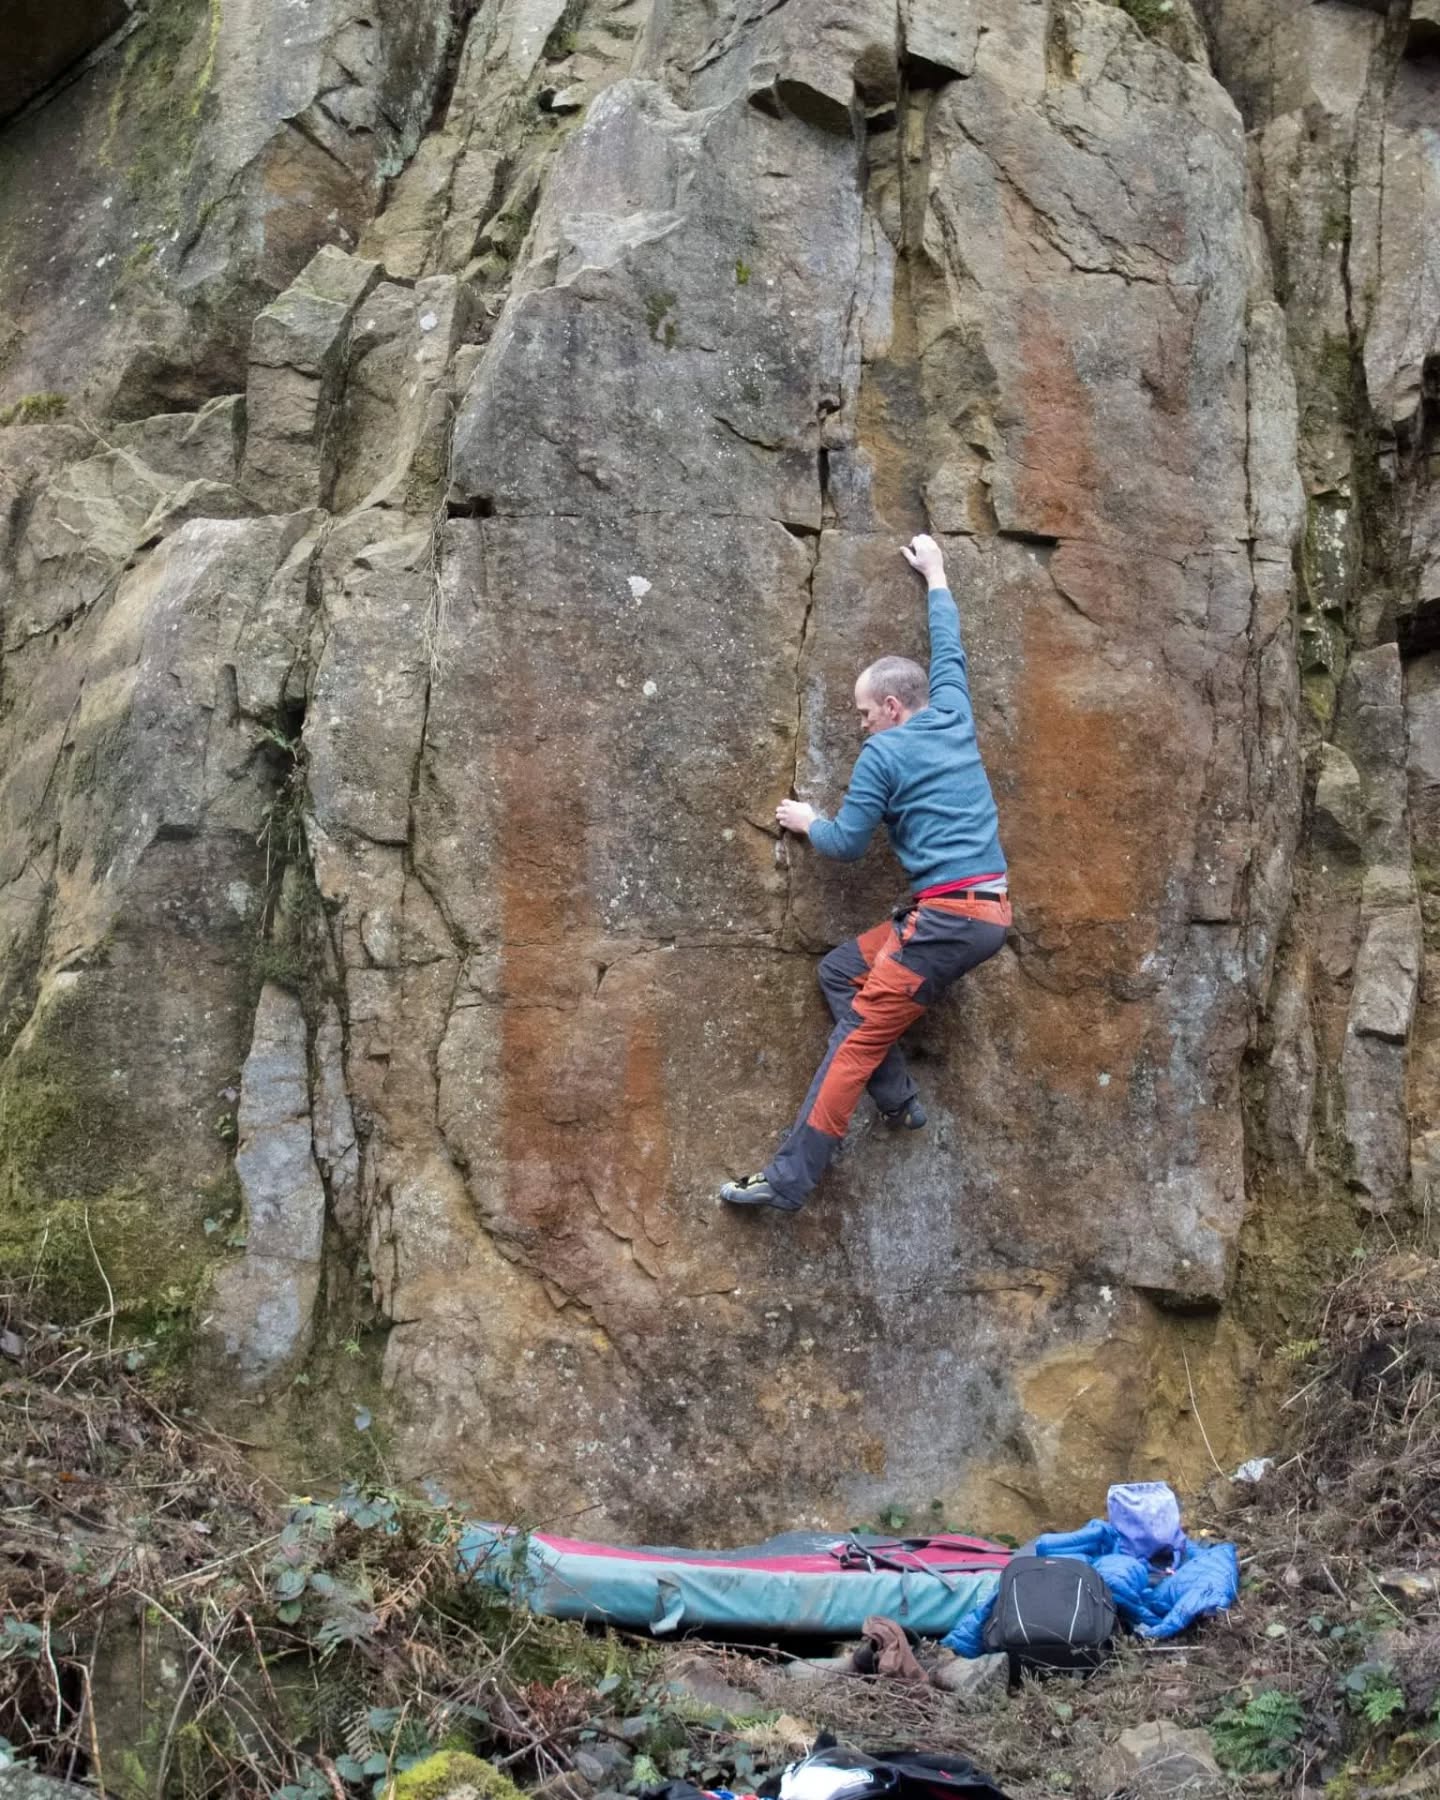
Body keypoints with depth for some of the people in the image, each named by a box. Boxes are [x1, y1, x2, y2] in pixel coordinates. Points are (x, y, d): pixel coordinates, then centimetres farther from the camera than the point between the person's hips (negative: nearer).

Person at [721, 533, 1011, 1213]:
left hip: (948, 917, -9)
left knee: (858, 1038, -9)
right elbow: (948, 648, 31)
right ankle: (898, 1102, 8)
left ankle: (789, 1177, -11)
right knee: (840, 970, 17)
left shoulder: (883, 753, -4)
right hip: (990, 911, 9)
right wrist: (935, 576, 43)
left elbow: (847, 843, 0)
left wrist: (809, 821, 20)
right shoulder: (953, 718, 14)